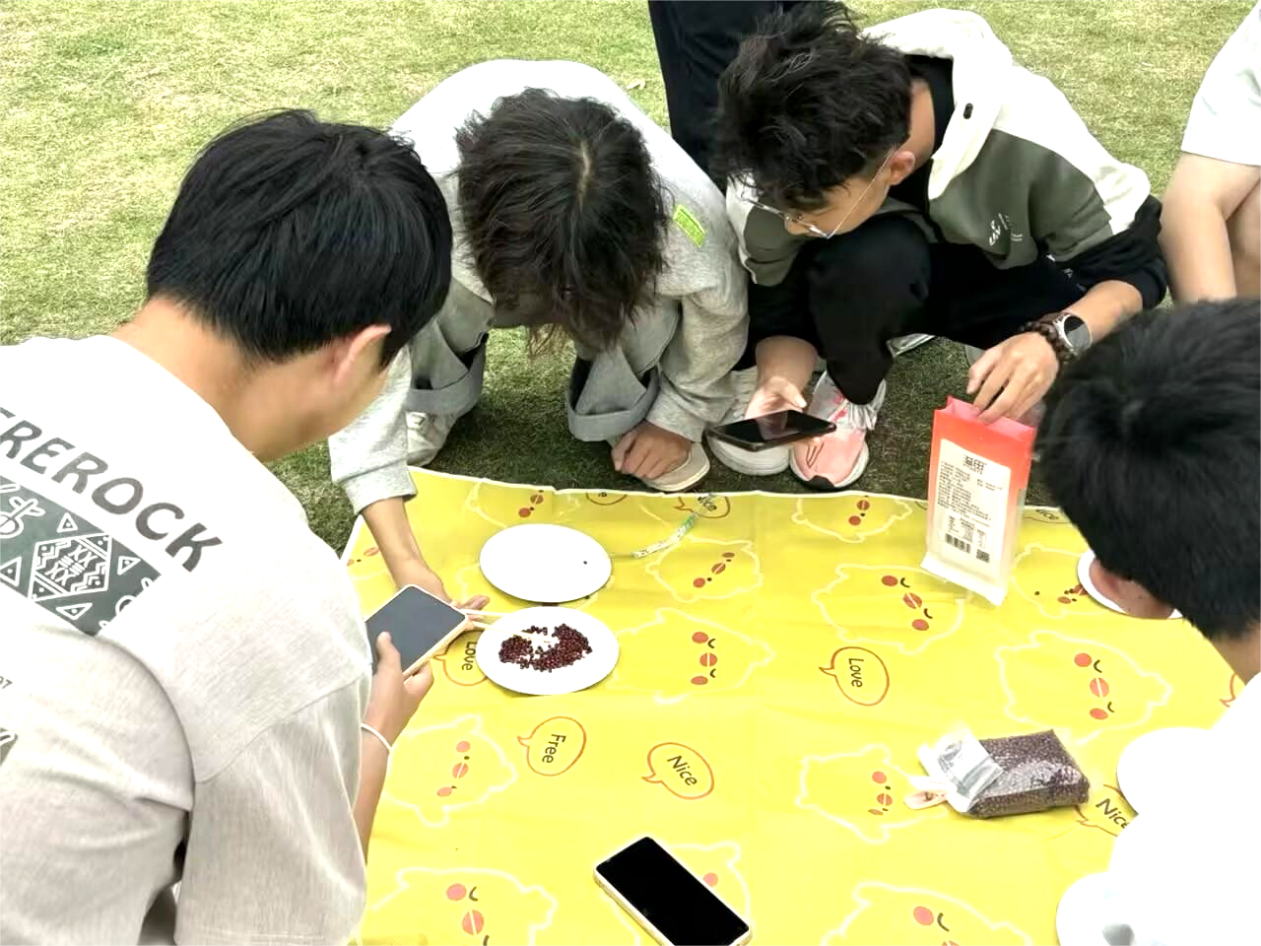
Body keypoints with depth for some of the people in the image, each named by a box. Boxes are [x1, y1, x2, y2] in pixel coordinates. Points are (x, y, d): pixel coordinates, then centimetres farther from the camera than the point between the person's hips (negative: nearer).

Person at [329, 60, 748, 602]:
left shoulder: (684, 211, -39)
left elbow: (719, 303, -15)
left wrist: (681, 415, -5)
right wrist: (407, 566, -45)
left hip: (607, 260, 0)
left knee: (652, 295, -33)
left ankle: (619, 413, -1)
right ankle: (436, 397, -1)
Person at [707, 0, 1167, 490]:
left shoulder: (1024, 128, -35)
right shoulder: (779, 175, -29)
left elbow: (1133, 262, -23)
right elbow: (779, 310, -14)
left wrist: (1057, 339, -43)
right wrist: (779, 383, -36)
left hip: (1002, 275, 0)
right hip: (869, 275, 0)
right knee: (866, 258, -38)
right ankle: (851, 391, -4)